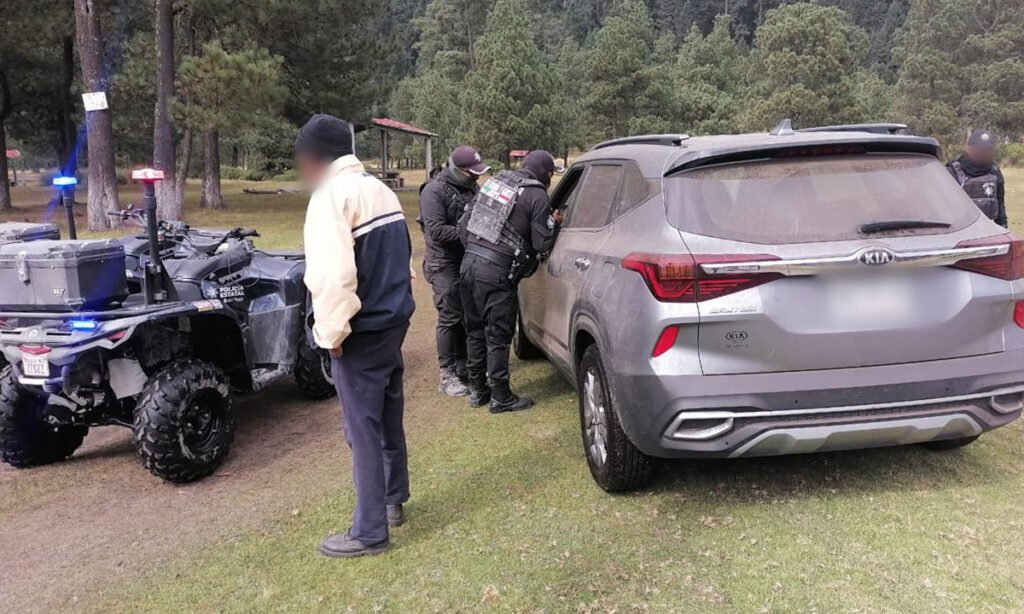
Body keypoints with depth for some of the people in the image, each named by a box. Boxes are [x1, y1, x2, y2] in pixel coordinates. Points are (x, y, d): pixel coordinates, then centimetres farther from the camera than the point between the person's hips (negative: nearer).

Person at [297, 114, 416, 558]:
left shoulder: (332, 195, -16)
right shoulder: (380, 189, 11)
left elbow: (332, 275, -25)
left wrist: (331, 333, -15)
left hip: (362, 331, -9)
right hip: (393, 320, 9)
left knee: (364, 430, 0)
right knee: (388, 419, 20)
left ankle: (369, 532, 10)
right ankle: (393, 502, 35)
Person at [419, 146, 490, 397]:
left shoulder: (471, 187, 10)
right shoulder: (435, 191, -14)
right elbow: (436, 230, -21)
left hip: (469, 261, 7)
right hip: (445, 265, -7)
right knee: (449, 318, -5)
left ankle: (462, 366, 25)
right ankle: (447, 376, 3)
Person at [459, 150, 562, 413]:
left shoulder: (495, 181, 14)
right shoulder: (537, 196, -5)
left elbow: (465, 222, 16)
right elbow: (542, 244, -7)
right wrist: (554, 223, 10)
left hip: (469, 263, 7)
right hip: (495, 273, -7)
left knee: (476, 331, 17)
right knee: (497, 337, 3)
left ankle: (477, 390, 27)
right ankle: (500, 398, 12)